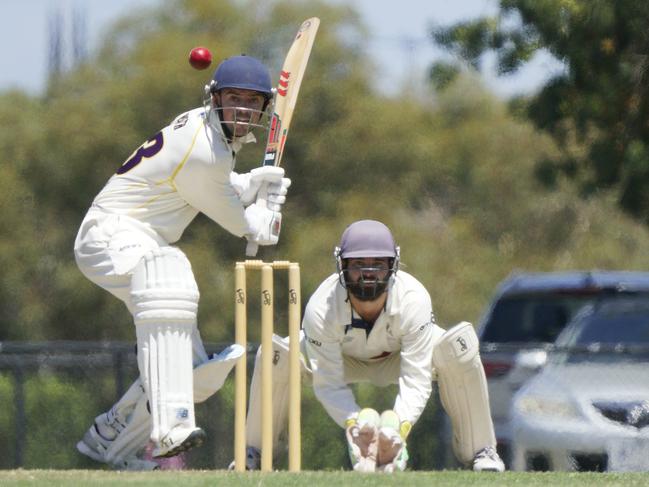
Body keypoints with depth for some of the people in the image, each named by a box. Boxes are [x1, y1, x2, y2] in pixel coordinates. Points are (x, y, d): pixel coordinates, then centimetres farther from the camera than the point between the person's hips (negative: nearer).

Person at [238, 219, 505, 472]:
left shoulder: (414, 299, -35)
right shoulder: (321, 307, -35)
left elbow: (416, 380, -36)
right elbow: (329, 384, -30)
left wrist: (399, 426, -54)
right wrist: (354, 424, -48)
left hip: (399, 356, 0)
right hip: (342, 359, 0)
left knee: (460, 343, -30)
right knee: (276, 353, -29)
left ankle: (479, 451, -14)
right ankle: (254, 450, -6)